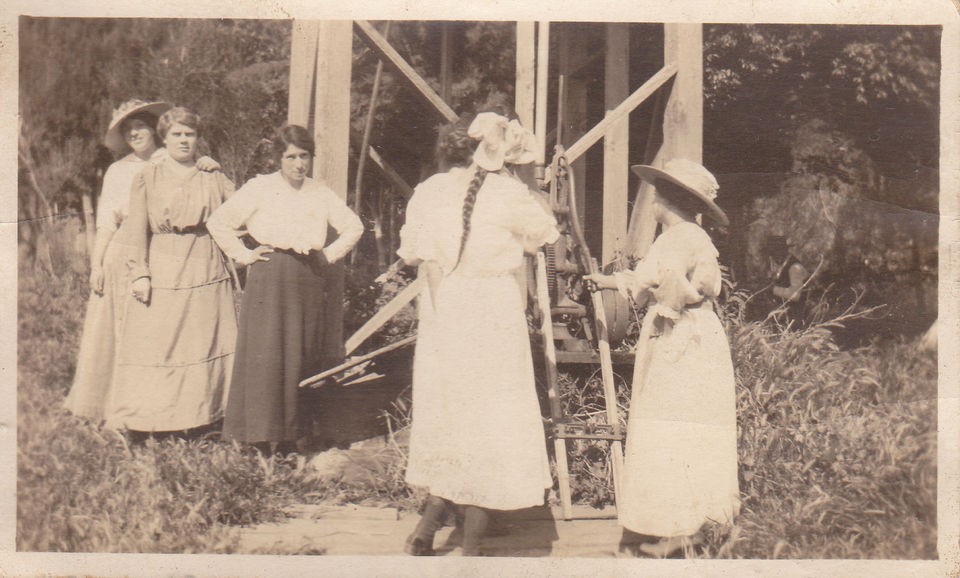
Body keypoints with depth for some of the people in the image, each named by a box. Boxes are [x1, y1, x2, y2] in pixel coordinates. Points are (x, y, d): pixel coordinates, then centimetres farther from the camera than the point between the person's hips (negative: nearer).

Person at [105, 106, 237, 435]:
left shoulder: (212, 178, 8)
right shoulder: (148, 178, 4)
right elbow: (137, 230, 0)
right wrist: (139, 273, -7)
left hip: (205, 272, 1)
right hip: (162, 271, -1)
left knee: (204, 342, 3)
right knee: (155, 344, -1)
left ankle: (201, 416, 12)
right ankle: (152, 420, 8)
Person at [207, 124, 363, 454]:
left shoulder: (321, 194, 11)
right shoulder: (259, 188, 2)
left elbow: (354, 227, 20)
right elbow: (218, 223, 4)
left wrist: (329, 254, 9)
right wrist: (244, 255, -1)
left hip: (309, 279, 3)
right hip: (269, 278, -3)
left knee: (303, 354, 4)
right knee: (265, 353, -5)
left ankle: (292, 431, 13)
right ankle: (262, 432, 3)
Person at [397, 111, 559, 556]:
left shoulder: (429, 190, 3)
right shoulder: (507, 193, -7)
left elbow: (410, 251, 3)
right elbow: (547, 232, 6)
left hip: (441, 310, 5)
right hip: (492, 313, -4)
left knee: (451, 419, 17)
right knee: (490, 422, 5)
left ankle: (426, 530, 17)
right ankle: (470, 546, 11)